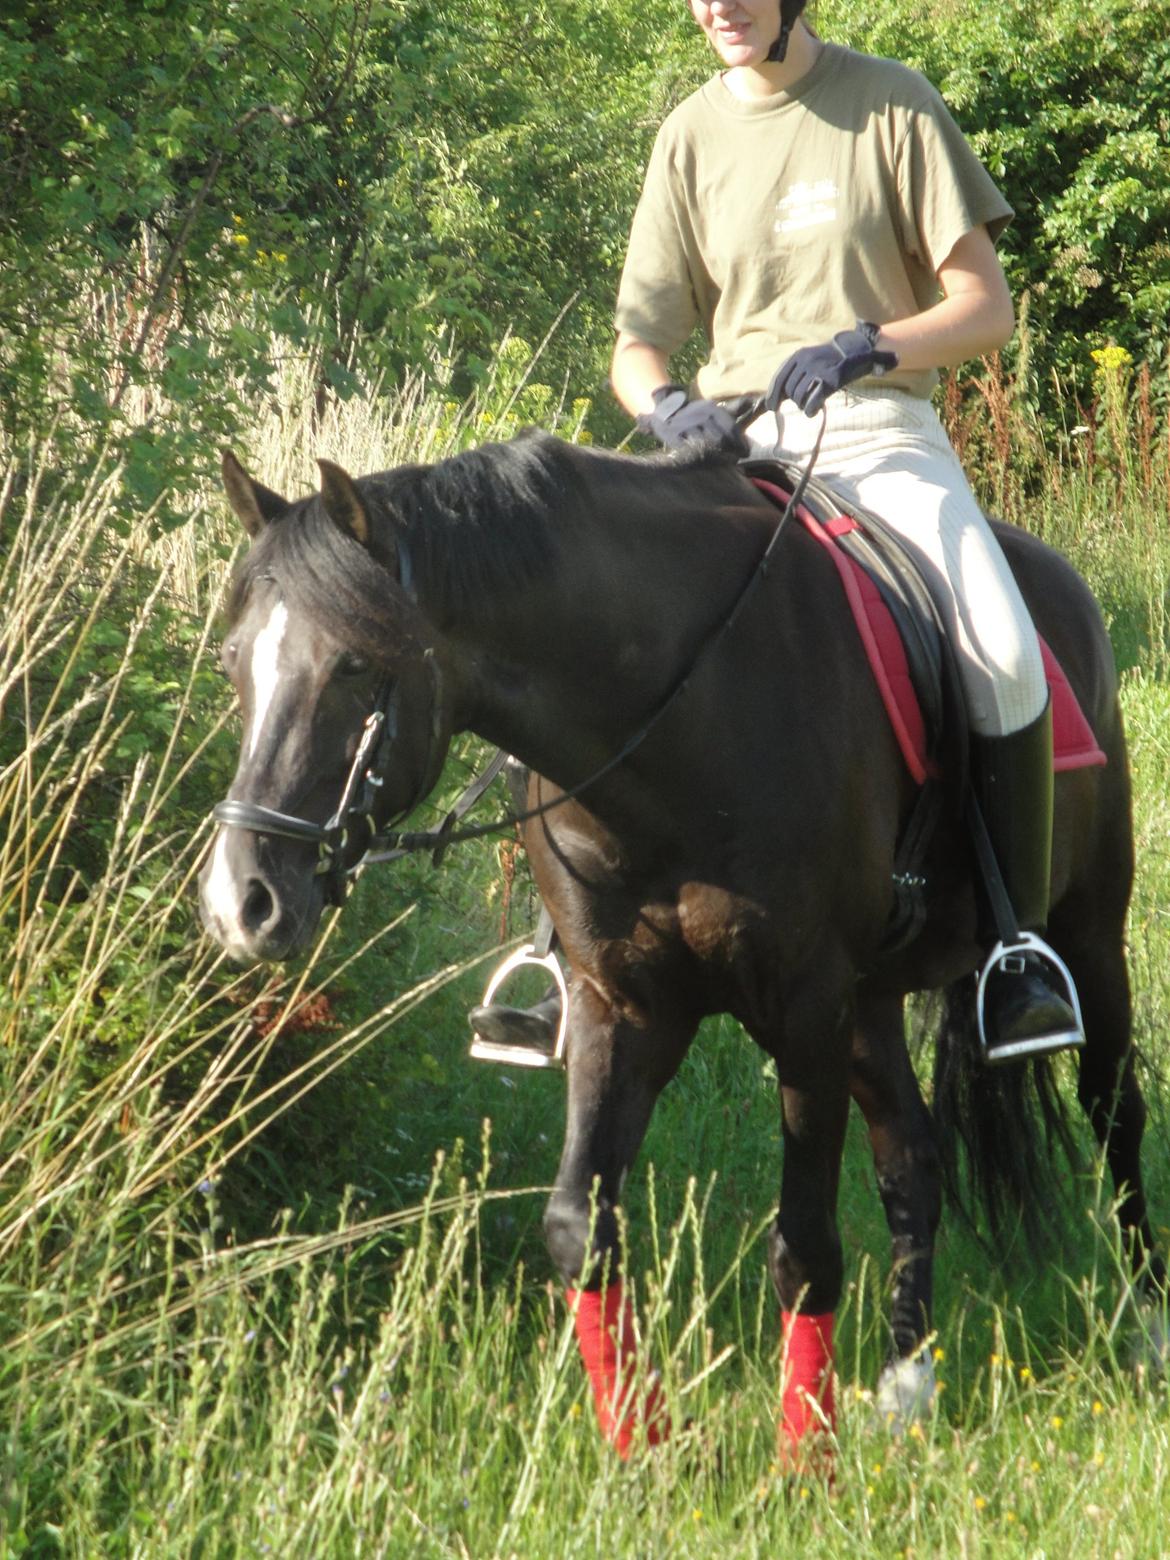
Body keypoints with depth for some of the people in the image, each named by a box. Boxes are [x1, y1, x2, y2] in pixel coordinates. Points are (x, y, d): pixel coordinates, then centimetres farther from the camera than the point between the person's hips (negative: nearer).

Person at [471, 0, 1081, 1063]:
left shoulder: (892, 107, 2)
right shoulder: (693, 137, 10)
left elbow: (987, 309, -2)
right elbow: (638, 344, 10)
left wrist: (868, 347, -20)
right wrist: (663, 404, -14)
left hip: (880, 436, -3)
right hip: (732, 442, 3)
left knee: (1002, 651, -28)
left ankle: (1020, 943, -13)